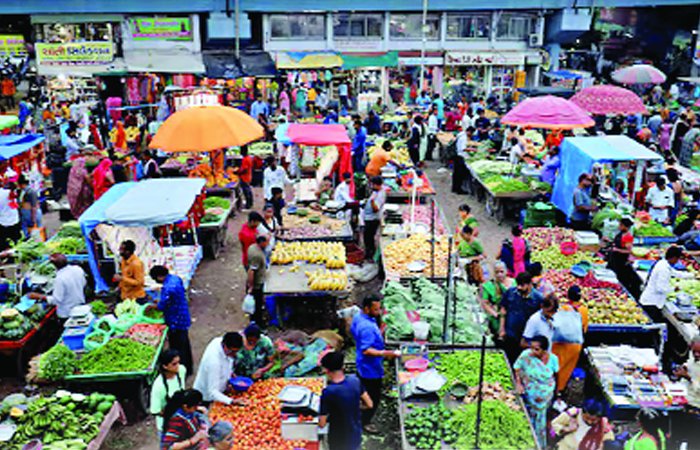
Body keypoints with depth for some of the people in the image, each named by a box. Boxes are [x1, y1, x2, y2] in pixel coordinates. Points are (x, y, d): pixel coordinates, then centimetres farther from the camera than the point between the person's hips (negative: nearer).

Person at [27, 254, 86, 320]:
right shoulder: (78, 269, -11)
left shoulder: (60, 279, -30)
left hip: (66, 313, -6)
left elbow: (56, 300, -23)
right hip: (81, 306, 6)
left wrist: (39, 296, -16)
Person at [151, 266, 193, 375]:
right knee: (185, 345, 24)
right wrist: (161, 301, 13)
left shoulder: (168, 288, -30)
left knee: (177, 349, 5)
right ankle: (188, 369, 40)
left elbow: (162, 306, -21)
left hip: (176, 322, -10)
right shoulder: (176, 278, -1)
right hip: (184, 318, 10)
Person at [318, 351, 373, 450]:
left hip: (338, 440, -4)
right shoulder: (355, 381, -14)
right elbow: (369, 404, -3)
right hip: (356, 436, 4)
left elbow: (322, 423, -21)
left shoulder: (328, 392, -29)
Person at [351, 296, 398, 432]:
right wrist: (384, 353, -44)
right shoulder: (367, 327, -33)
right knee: (374, 397, 6)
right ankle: (365, 422, 22)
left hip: (363, 366, 11)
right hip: (371, 369, -10)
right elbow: (366, 350, -36)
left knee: (364, 393, 28)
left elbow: (352, 331, 16)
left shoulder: (358, 317, -2)